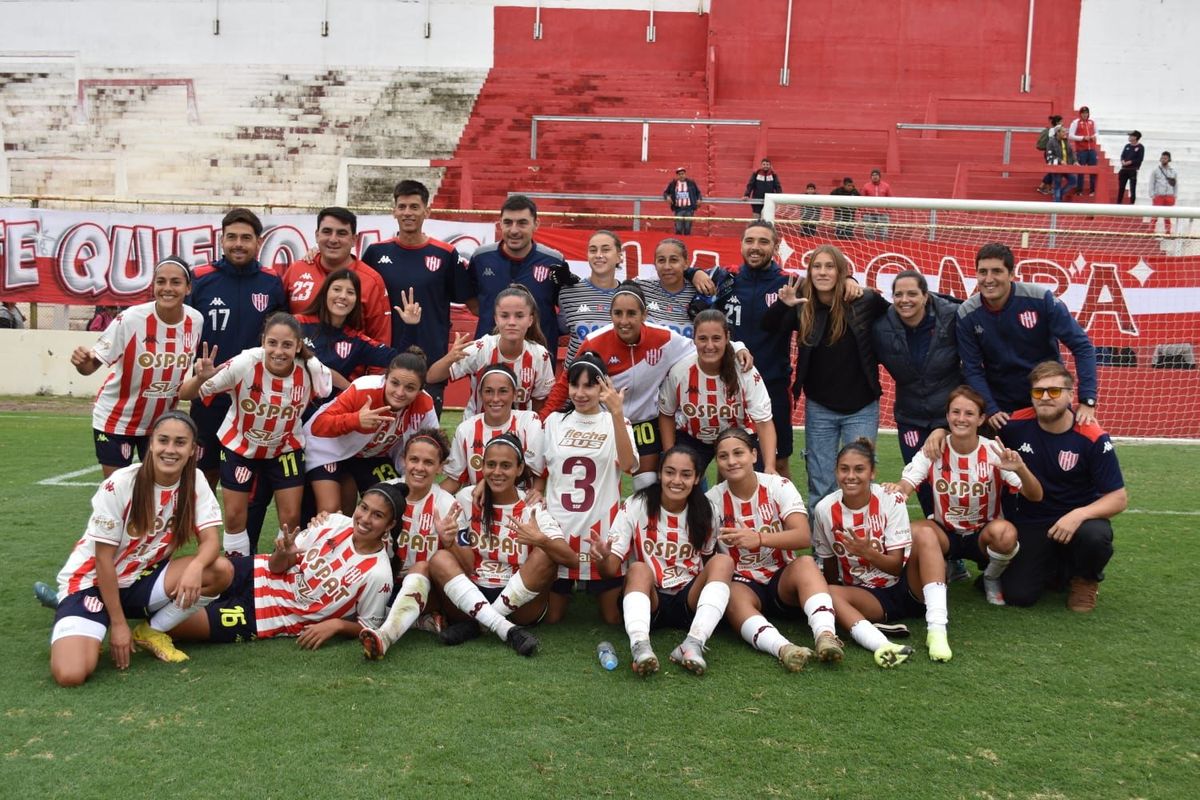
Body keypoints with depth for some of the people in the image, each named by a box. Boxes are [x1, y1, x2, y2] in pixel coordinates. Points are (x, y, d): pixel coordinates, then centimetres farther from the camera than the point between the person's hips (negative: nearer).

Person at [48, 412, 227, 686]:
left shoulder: (195, 483, -8)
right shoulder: (120, 485, -20)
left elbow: (211, 540, -15)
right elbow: (103, 558, -16)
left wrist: (196, 566, -39)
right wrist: (118, 623, -15)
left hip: (143, 580, 4)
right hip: (93, 582, -4)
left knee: (220, 570, -22)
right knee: (70, 674, -28)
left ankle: (152, 632, -1)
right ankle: (92, 637, 8)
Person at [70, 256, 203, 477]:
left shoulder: (196, 320, -11)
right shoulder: (130, 319, -23)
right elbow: (91, 365, -20)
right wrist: (82, 362, -39)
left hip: (161, 422, 4)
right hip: (115, 420, -3)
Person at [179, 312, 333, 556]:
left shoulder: (311, 370, -26)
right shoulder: (244, 364, -31)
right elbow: (185, 395, -25)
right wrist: (200, 378, -45)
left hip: (286, 448, 1)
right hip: (239, 445, -1)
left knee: (291, 518, 0)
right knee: (235, 516, 4)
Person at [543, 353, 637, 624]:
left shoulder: (615, 423, -1)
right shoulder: (555, 421, 7)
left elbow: (627, 464, -20)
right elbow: (538, 470, 15)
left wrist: (617, 413, -28)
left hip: (601, 525, -2)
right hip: (559, 525, 2)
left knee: (612, 618, 5)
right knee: (552, 616, 8)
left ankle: (610, 594, 35)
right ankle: (565, 591, 38)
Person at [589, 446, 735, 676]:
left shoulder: (705, 511, 0)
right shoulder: (636, 506, -7)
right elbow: (610, 570, -12)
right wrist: (604, 556, -34)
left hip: (689, 601, 2)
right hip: (648, 600, -2)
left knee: (723, 561, -23)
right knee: (639, 569, -31)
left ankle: (693, 644, -38)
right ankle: (640, 646, -53)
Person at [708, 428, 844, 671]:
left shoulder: (779, 486, -5)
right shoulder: (713, 499, -1)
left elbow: (804, 536, -21)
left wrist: (759, 538, -37)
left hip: (783, 578, 0)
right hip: (742, 582, 0)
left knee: (806, 563, -33)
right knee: (732, 596, -36)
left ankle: (825, 635, -50)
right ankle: (782, 647, -59)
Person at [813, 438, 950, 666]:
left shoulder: (890, 500, -11)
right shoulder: (825, 510, -7)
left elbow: (896, 566, -15)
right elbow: (829, 567, 6)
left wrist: (868, 553, -32)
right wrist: (834, 600, -5)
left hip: (907, 587, -1)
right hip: (866, 596, 1)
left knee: (924, 534, -26)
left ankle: (937, 630, -36)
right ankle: (882, 645, -53)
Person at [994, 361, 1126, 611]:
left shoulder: (1092, 438, -17)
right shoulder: (1017, 425, -10)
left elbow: (1119, 498, -14)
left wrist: (1079, 515, -31)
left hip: (1078, 519, -1)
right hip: (1030, 522, 2)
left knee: (1095, 535, -37)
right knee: (1018, 596, -14)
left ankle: (1085, 580, 1)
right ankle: (1054, 568, 23)